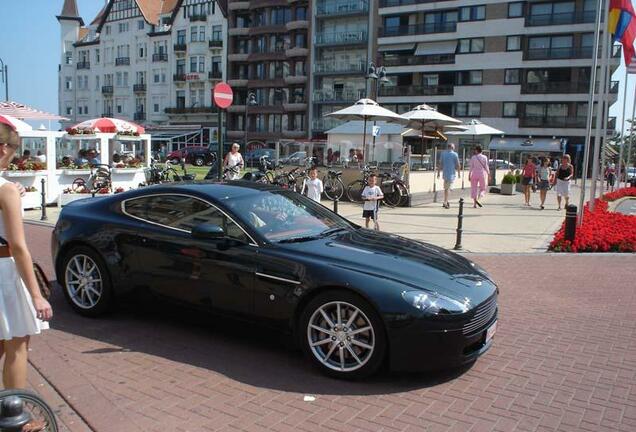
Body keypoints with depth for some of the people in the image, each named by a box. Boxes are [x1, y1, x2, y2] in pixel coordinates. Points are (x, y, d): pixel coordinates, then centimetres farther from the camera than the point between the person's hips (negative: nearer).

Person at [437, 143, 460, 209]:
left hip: (445, 173, 5)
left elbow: (440, 164, 2)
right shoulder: (455, 154, -8)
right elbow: (457, 165, -5)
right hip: (451, 173, -4)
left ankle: (446, 202, 23)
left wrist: (438, 173, 6)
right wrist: (458, 173, 7)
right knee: (447, 188, -5)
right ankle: (445, 203, -6)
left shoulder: (443, 154, 3)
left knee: (446, 188, 17)